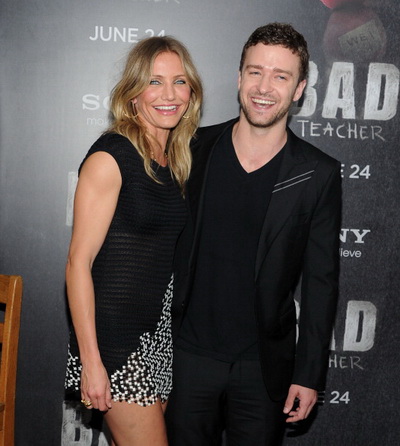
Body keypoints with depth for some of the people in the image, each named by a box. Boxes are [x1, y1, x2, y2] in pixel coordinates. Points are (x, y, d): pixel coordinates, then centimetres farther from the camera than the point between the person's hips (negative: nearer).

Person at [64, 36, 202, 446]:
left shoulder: (175, 161, 10)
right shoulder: (111, 156, -12)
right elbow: (79, 261, -15)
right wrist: (91, 361, -17)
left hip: (161, 332, 7)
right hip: (117, 336, -7)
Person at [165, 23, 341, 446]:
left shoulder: (318, 175, -7)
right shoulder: (194, 149, -4)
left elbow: (320, 282, -3)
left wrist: (309, 374, -3)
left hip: (264, 365, -1)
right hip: (188, 355, 1)